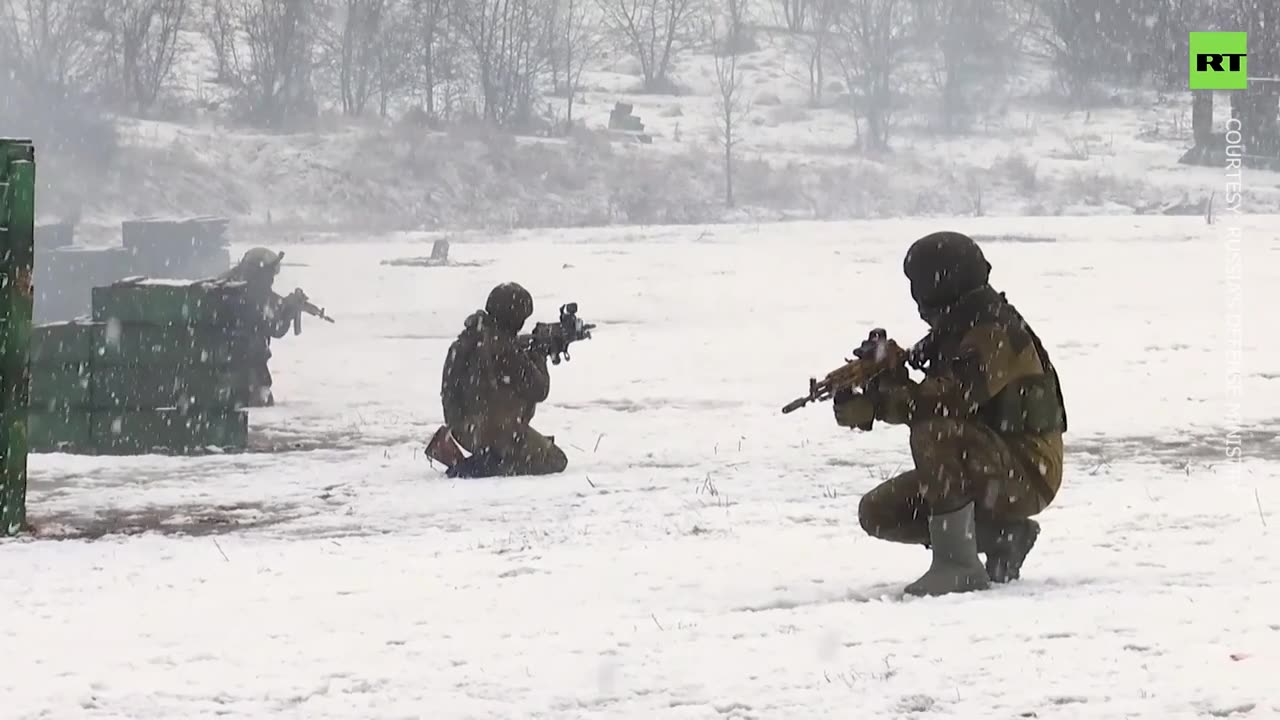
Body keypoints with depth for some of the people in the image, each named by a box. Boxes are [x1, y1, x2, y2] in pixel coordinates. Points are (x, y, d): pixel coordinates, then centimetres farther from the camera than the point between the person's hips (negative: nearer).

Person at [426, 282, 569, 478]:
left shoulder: (470, 337, 2)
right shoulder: (504, 350, -23)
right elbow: (538, 389, -13)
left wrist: (530, 353, 11)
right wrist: (538, 357, 2)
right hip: (497, 431, -9)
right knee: (555, 461, 2)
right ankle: (479, 467, -12)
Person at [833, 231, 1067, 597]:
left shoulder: (995, 333, -19)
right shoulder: (957, 332, 12)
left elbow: (951, 399, -31)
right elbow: (922, 397, 6)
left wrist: (877, 403, -23)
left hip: (1027, 474, -10)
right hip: (986, 471, 10)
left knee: (933, 433, -34)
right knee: (878, 514, 3)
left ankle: (957, 563, -30)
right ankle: (1002, 536, 6)